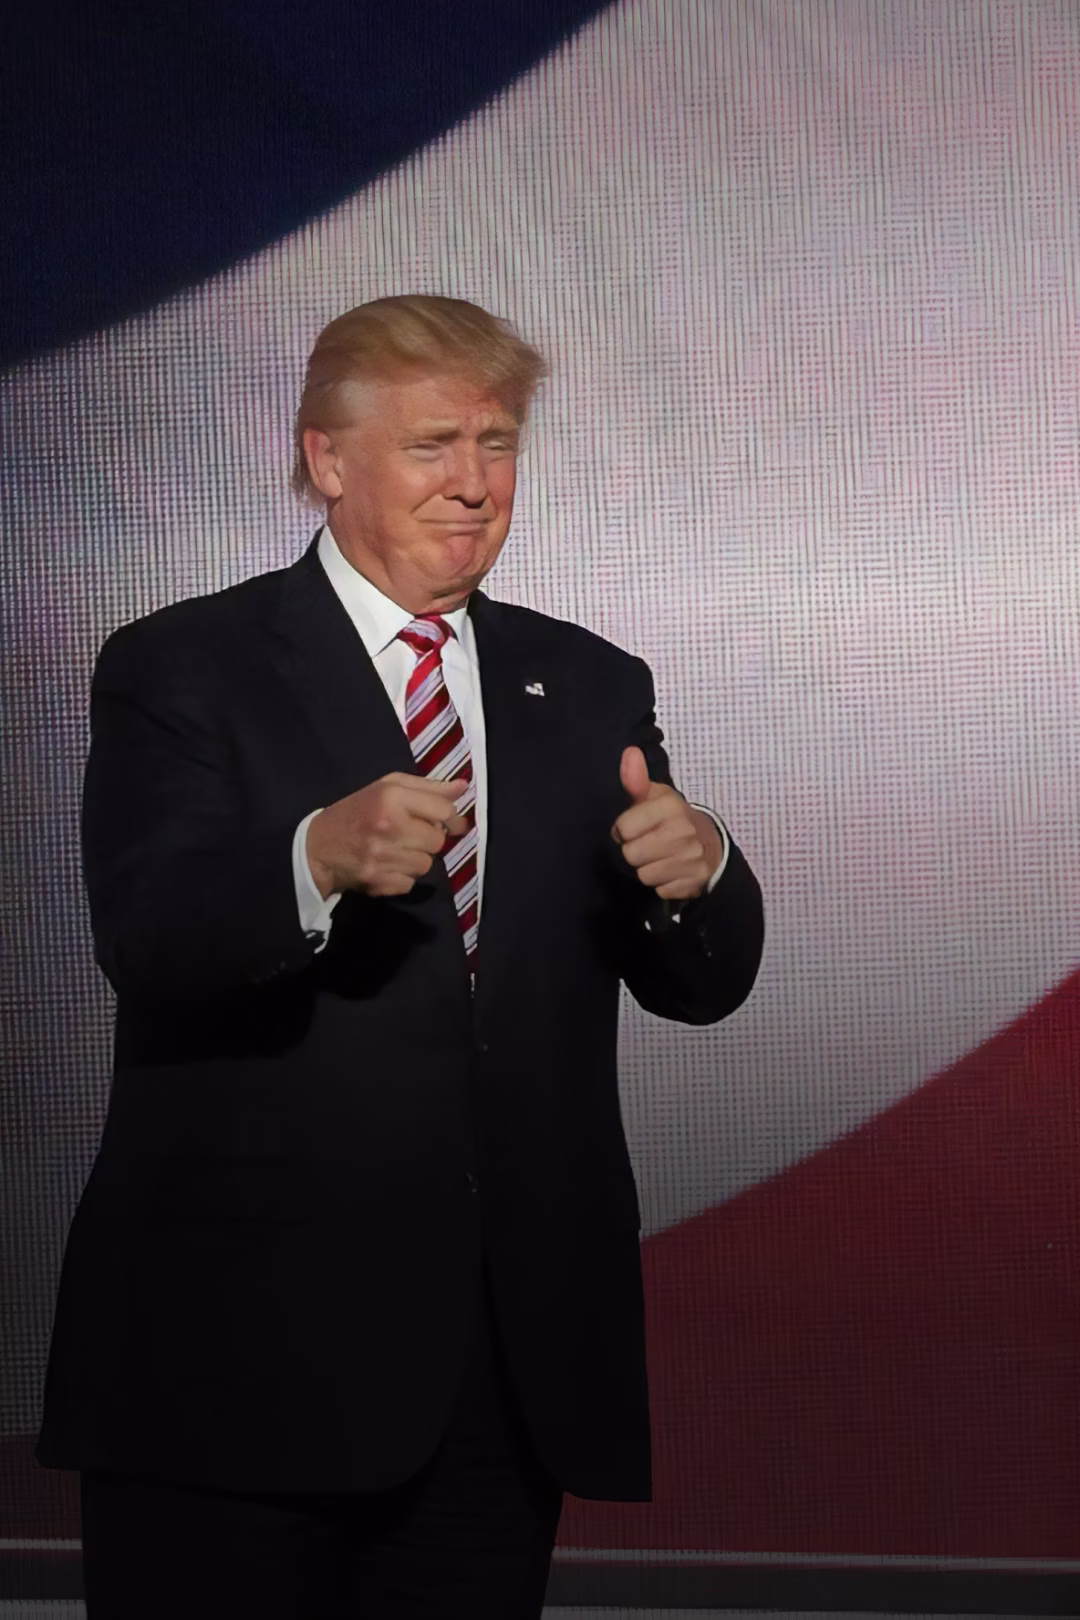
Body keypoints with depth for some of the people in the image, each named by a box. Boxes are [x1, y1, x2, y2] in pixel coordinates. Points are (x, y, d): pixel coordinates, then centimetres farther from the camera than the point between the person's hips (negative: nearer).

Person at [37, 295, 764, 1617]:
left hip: (514, 1364, 4)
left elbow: (702, 986, 9)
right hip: (242, 1360, -4)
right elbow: (146, 941, -16)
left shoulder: (589, 689, 14)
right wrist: (320, 859, -36)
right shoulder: (181, 672, 0)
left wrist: (694, 874, -15)